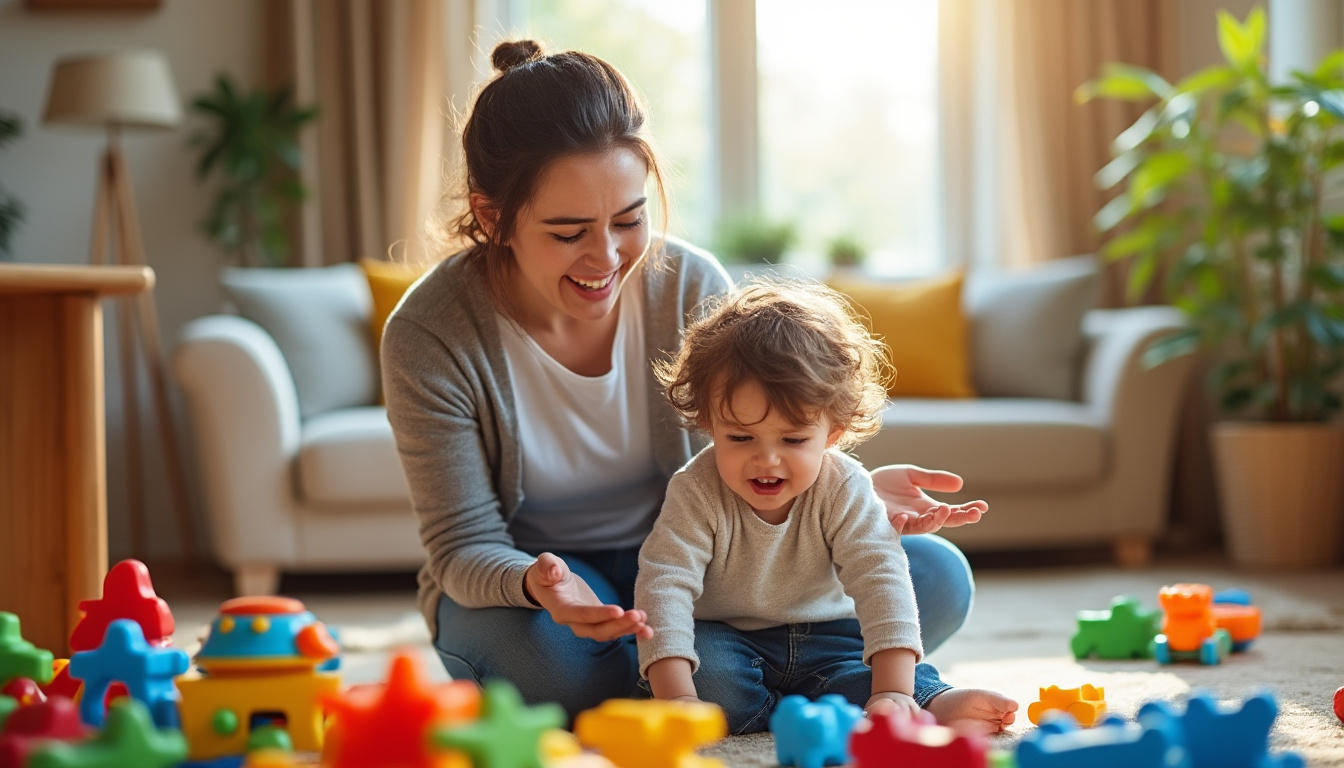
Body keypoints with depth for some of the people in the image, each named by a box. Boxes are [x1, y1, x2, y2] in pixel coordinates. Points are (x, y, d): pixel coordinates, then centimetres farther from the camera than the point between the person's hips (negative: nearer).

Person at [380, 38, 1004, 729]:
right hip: (515, 590, -3)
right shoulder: (429, 337, -20)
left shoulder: (694, 287, -12)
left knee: (938, 578, -15)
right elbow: (465, 545, -16)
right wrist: (536, 583, -40)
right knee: (547, 655, -42)